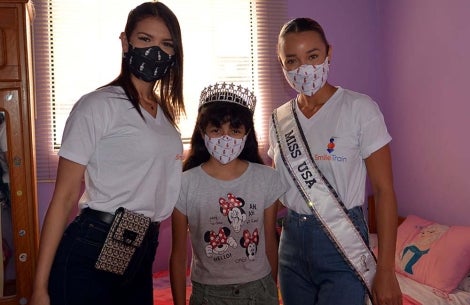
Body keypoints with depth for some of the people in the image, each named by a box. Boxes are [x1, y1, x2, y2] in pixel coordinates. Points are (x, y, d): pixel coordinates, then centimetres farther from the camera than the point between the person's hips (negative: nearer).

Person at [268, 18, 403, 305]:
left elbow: (384, 190, -11)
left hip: (344, 245, -4)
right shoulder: (279, 119, 4)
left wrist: (386, 270, -13)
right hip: (292, 241, 5)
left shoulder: (360, 109, -10)